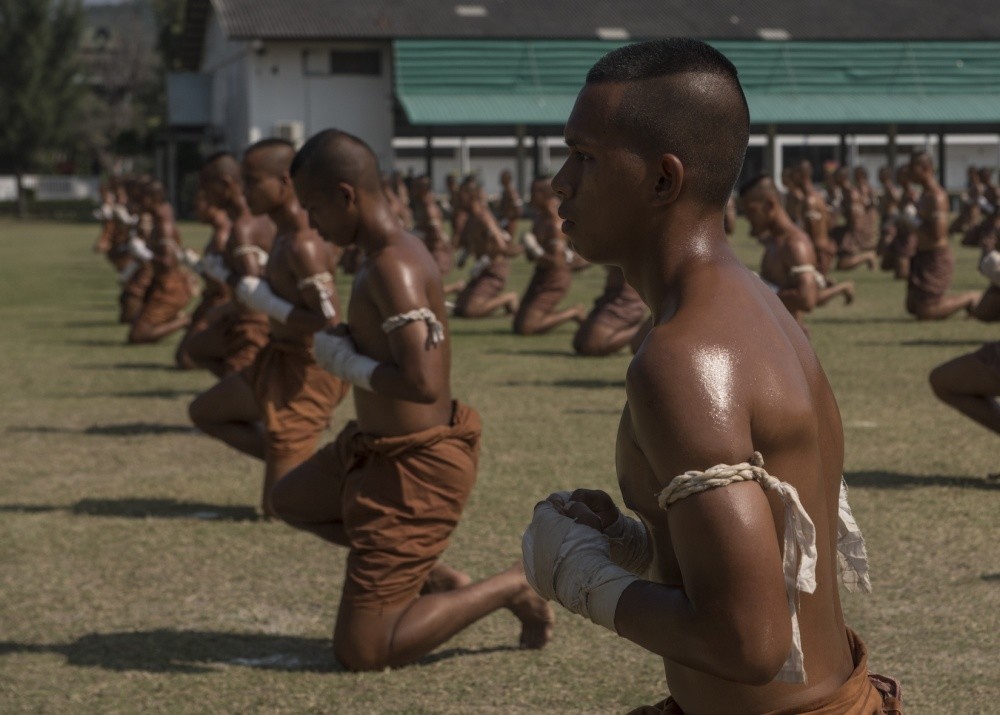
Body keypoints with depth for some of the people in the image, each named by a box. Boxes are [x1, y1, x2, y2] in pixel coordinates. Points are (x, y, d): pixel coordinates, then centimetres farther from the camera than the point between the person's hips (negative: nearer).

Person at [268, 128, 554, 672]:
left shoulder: (391, 267, -25)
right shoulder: (401, 250, 6)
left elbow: (423, 383, -34)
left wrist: (344, 361, -19)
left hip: (413, 471, -10)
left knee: (361, 652, -7)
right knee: (291, 500, 35)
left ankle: (510, 588, 3)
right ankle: (439, 580, 24)